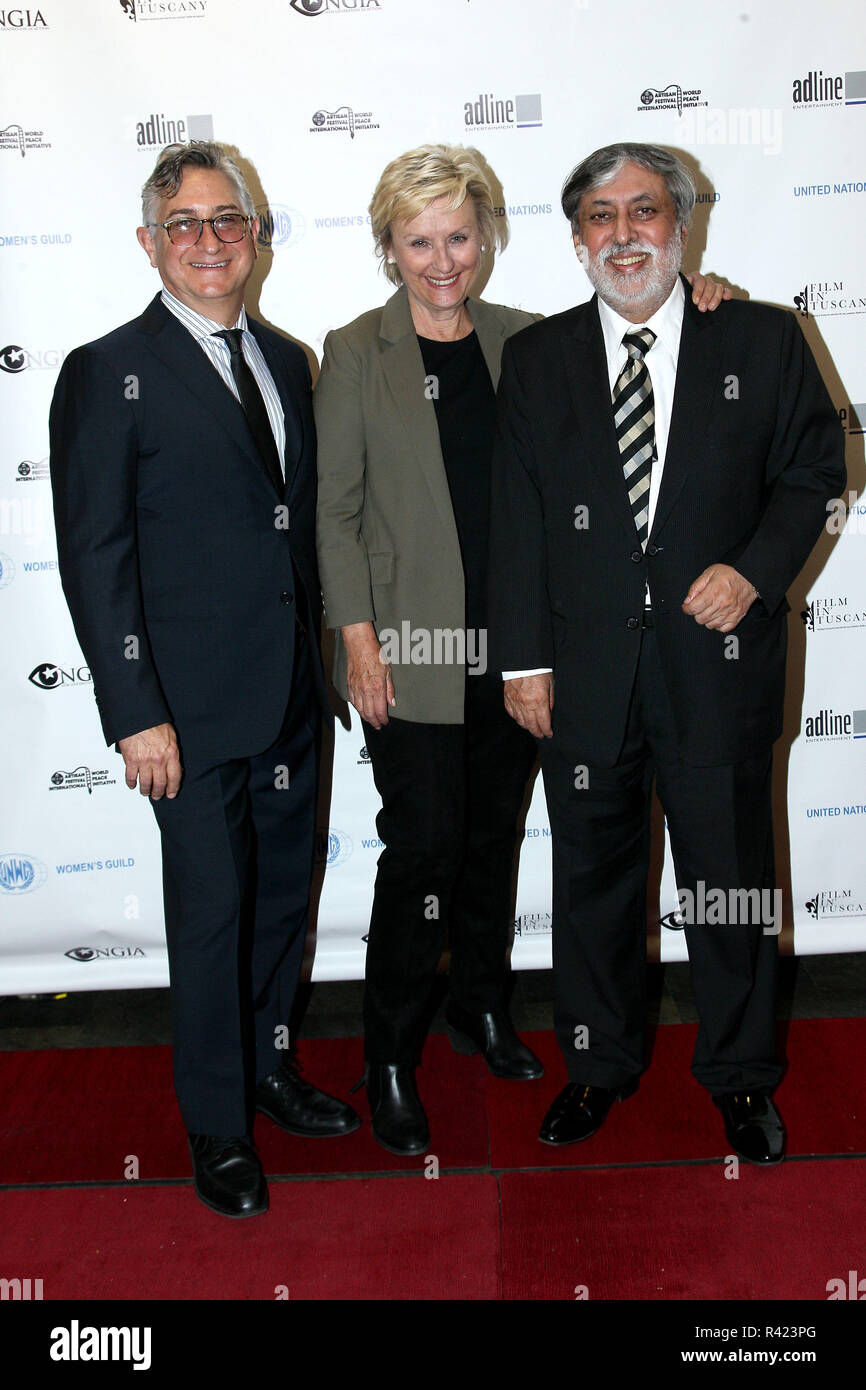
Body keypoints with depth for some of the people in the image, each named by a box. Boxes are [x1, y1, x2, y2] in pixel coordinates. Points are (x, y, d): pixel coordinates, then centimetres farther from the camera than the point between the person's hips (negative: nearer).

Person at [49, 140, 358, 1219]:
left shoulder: (287, 361, 12)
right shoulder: (109, 372, -7)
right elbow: (94, 556, -10)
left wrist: (320, 662, 11)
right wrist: (134, 712, -15)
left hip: (289, 693, 6)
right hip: (191, 704, -6)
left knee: (283, 890, 17)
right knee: (211, 911, 4)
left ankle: (267, 1064, 39)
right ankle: (217, 1123, 24)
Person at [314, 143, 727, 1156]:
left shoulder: (525, 341, 8)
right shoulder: (355, 353, -2)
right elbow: (336, 509, -3)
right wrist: (357, 637, -10)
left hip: (514, 643, 4)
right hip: (412, 646, -4)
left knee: (493, 835, 14)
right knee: (422, 848, -3)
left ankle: (480, 1005, 35)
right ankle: (390, 1061, 16)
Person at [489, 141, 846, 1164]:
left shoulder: (762, 341, 3)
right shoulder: (536, 359, 6)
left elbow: (814, 470, 7)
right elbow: (516, 517, 3)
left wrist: (754, 569, -11)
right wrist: (523, 659, -2)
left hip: (718, 659, -1)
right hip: (585, 670, 1)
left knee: (731, 880, 10)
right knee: (591, 877, 13)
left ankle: (740, 1077, 32)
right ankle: (598, 1064, 34)